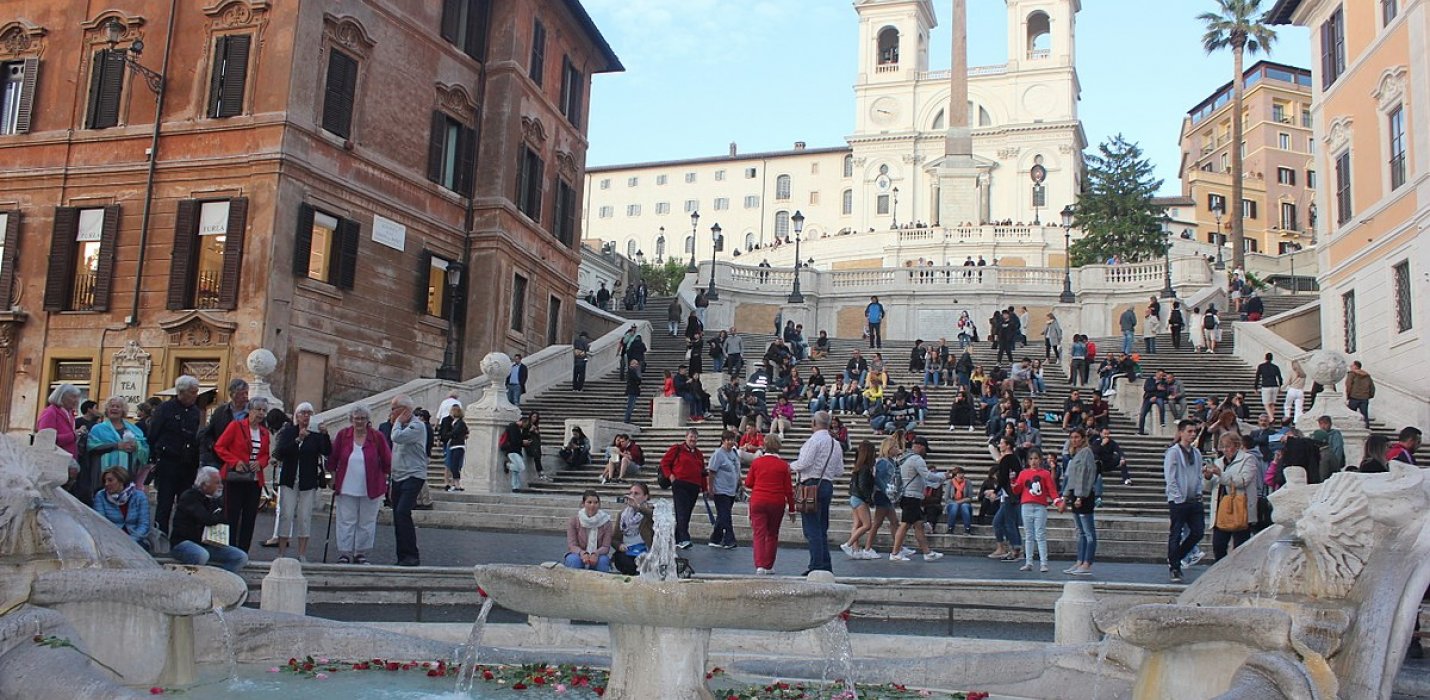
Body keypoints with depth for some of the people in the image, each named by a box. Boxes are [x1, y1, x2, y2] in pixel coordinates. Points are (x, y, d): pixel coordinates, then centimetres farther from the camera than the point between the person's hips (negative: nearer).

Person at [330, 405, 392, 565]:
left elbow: (387, 462, 3)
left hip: (370, 489, 0)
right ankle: (344, 553, 14)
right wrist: (333, 479, 10)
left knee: (366, 522, 8)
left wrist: (383, 482, 4)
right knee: (345, 521, 4)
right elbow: (333, 459, 9)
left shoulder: (377, 437, -4)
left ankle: (361, 553, 20)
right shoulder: (342, 435, -1)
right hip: (346, 488, 0)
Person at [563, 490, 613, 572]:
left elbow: (606, 547, -8)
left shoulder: (605, 522, -5)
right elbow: (572, 545, -10)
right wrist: (582, 553, -32)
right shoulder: (574, 520, -5)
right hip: (578, 554, 0)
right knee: (574, 560, -33)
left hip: (597, 556, 0)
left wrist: (596, 554, -31)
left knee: (603, 560, -32)